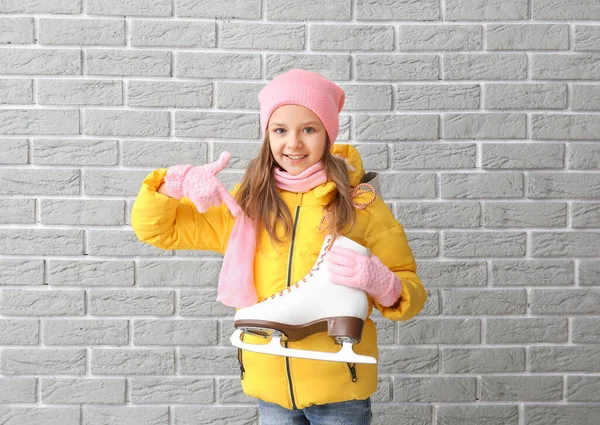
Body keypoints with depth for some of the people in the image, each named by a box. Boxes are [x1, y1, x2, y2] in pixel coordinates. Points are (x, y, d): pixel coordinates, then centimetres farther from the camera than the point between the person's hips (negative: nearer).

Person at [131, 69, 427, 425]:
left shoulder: (360, 203, -8)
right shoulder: (247, 204, 0)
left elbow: (410, 292, -3)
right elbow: (155, 229, 4)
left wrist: (378, 281, -26)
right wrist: (176, 182, -15)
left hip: (337, 387, -2)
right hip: (269, 385, 3)